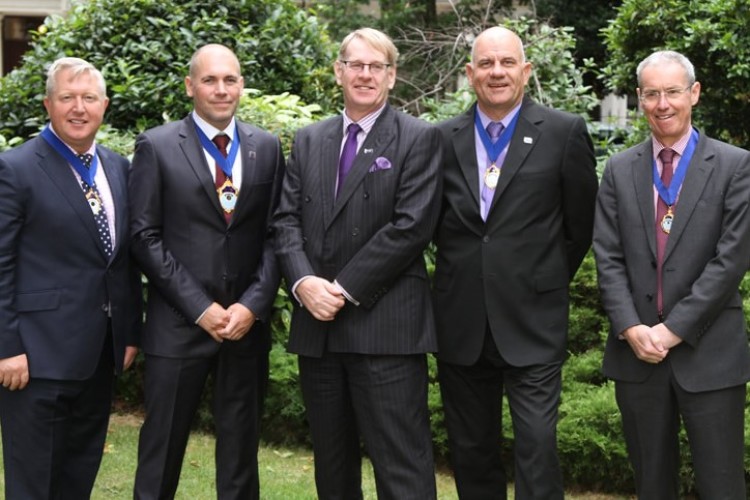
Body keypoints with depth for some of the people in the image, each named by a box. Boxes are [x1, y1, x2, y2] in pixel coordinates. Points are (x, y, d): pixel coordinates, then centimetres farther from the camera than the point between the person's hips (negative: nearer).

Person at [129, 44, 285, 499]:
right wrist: (200, 307, -11)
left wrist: (253, 305, -7)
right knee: (163, 447, 4)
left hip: (248, 323, 3)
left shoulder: (267, 147, 8)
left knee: (241, 447, 11)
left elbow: (275, 233, 6)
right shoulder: (157, 146, -1)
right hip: (179, 324, -2)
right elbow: (146, 236, -5)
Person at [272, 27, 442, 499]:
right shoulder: (309, 140, 15)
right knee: (331, 459, 15)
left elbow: (411, 226, -12)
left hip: (386, 324, -5)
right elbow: (288, 219, 9)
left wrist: (344, 288, -13)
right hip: (318, 324, 6)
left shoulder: (419, 138, -2)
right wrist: (304, 281, -9)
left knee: (401, 462, -5)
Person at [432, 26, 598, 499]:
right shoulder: (444, 139, 4)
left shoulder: (565, 132, -3)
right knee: (470, 451, 12)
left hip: (532, 321, -3)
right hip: (461, 324, 3)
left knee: (536, 447, -7)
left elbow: (580, 224, 4)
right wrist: (463, 272, 10)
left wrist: (548, 283, 9)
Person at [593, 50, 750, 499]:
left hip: (709, 352, -3)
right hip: (636, 351, 3)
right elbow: (608, 258, 3)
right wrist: (631, 329, -10)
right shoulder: (620, 170, 8)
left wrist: (674, 329, -12)